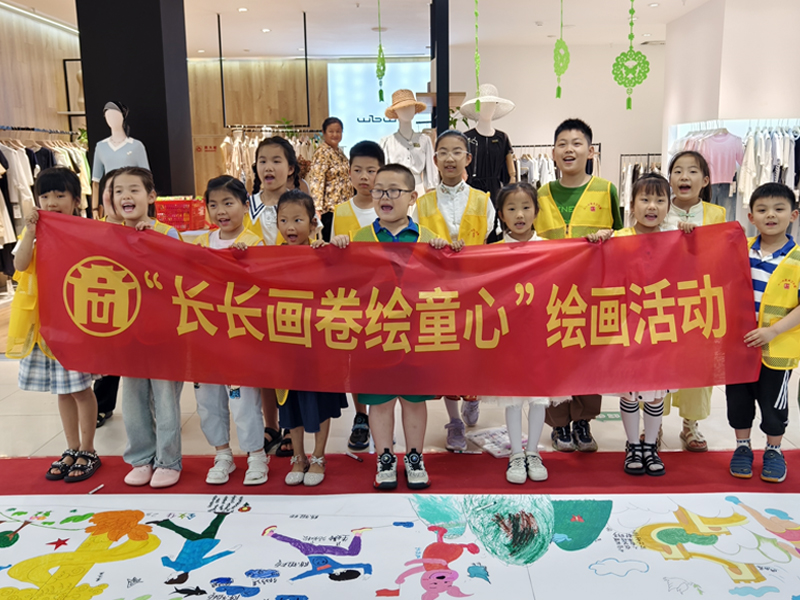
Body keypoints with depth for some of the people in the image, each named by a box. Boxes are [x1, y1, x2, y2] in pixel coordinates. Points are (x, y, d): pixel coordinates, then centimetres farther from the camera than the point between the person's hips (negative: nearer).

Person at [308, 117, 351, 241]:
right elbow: (316, 181, -19)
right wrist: (317, 209, -28)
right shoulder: (322, 153, -12)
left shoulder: (339, 152, 14)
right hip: (329, 208, -8)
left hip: (343, 207, 8)